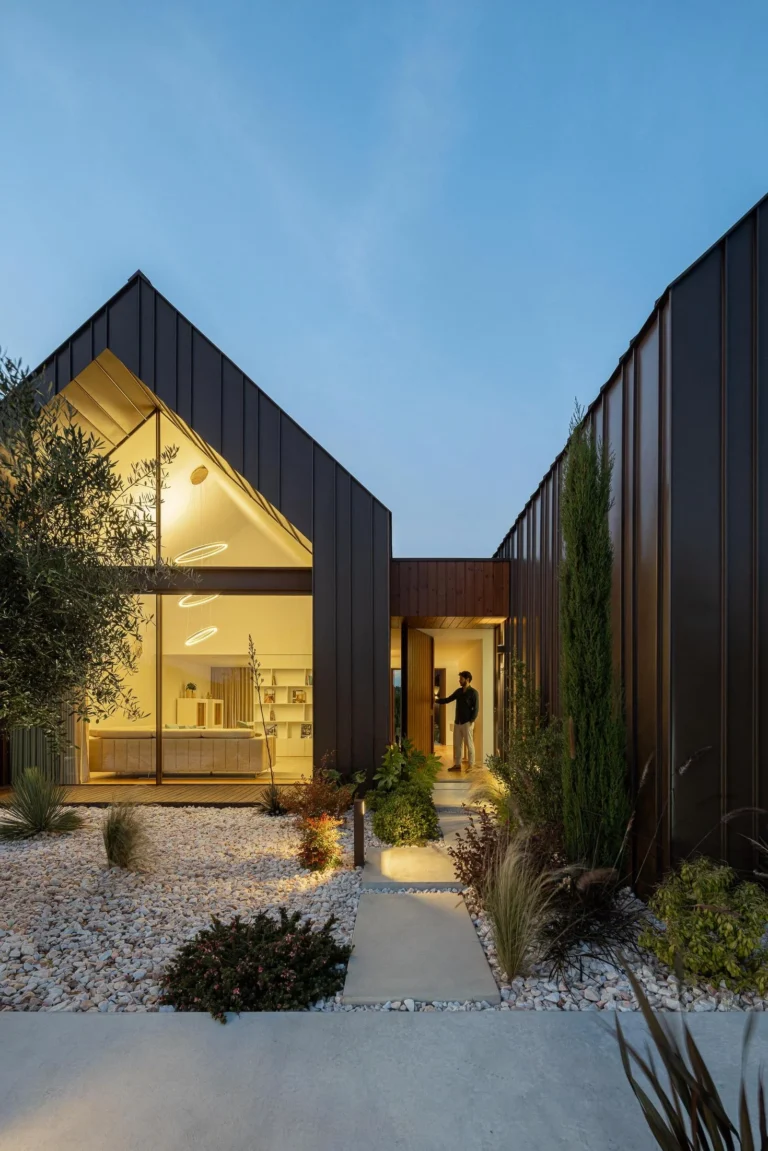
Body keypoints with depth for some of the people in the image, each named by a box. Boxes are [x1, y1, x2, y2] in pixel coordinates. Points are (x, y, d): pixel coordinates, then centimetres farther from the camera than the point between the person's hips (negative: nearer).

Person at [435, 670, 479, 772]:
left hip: (467, 723, -7)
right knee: (457, 744, 10)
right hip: (457, 722, 7)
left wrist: (471, 721, -17)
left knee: (469, 744, -1)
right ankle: (457, 765, 17)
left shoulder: (473, 692, -9)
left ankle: (471, 766, 5)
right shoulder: (458, 691, 11)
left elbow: (476, 708, -11)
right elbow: (448, 699, 16)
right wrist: (436, 700, 6)